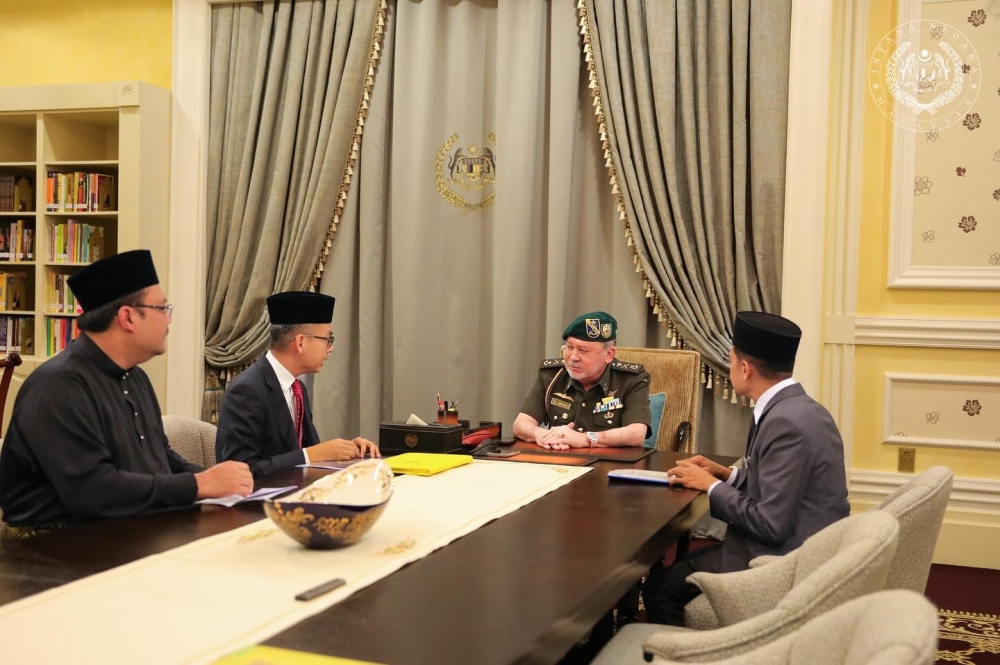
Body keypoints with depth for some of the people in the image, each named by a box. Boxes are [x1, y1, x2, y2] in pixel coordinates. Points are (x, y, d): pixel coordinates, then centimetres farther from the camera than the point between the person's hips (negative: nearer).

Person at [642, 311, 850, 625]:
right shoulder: (801, 408, 6)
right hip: (804, 551, 10)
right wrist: (729, 474, 7)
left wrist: (713, 486, -12)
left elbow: (771, 525, -24)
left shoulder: (786, 423, -24)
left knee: (659, 586, -5)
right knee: (683, 558, 18)